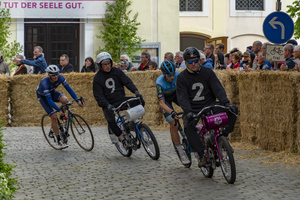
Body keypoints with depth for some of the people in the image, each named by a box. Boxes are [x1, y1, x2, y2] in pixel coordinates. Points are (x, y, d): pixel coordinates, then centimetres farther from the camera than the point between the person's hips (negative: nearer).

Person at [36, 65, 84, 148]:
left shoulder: (60, 78, -25)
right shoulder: (45, 83, -39)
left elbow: (69, 89, -18)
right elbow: (49, 100, -38)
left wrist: (78, 101, -24)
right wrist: (59, 110, -44)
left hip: (52, 92, 4)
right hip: (43, 96, -4)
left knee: (65, 100, -28)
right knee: (53, 117, -16)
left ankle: (63, 116, 0)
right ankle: (58, 139, -5)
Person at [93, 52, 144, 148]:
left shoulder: (116, 71, 5)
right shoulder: (97, 78, -4)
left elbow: (127, 81, -3)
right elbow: (99, 97, -9)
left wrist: (136, 91, -21)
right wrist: (108, 105, -26)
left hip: (121, 99, 4)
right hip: (109, 104, -3)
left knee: (140, 102, -19)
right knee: (110, 120, -34)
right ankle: (122, 139, -18)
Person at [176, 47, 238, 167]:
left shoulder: (208, 72, 6)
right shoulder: (181, 77, 1)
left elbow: (218, 89, -3)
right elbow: (182, 97, -9)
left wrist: (226, 102, -21)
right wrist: (188, 111, -28)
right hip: (193, 110, -2)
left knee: (233, 109, -20)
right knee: (188, 126, -35)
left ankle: (223, 137, -8)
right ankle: (201, 155, -28)